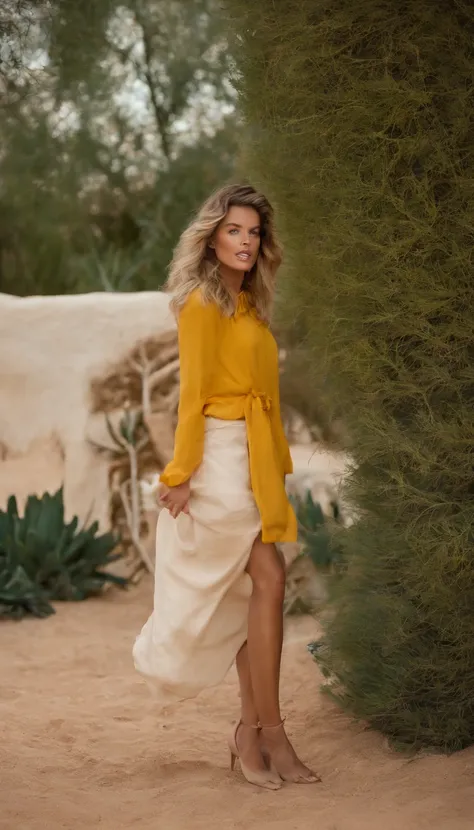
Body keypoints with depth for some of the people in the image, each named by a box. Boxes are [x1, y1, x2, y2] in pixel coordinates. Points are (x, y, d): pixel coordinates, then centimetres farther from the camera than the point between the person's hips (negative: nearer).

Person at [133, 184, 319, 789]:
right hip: (220, 455, -8)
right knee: (268, 581, -12)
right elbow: (192, 393, -13)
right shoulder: (203, 303, -9)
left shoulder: (249, 305, 17)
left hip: (255, 460, 8)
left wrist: (277, 464, 15)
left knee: (253, 593, 7)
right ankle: (269, 733, -7)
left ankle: (250, 733, 12)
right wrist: (181, 473, -14)